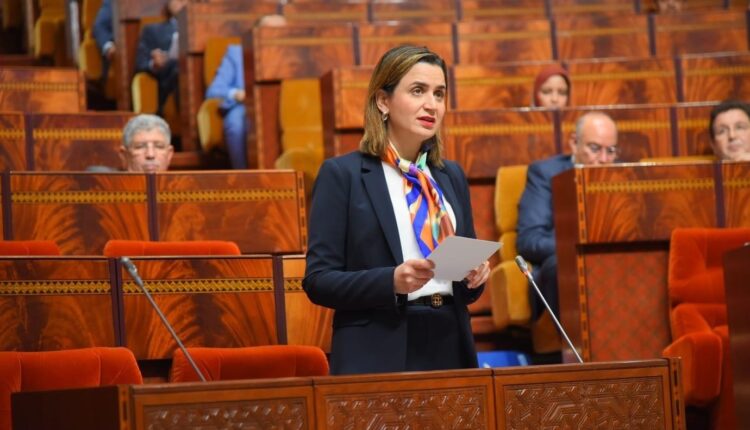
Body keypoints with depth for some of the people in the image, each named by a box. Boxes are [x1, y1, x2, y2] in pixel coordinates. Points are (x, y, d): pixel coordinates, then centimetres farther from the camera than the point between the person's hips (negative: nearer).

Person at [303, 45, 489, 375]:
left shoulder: (451, 177, 14)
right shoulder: (342, 174, -2)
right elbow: (318, 280, -8)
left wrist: (475, 275, -4)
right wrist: (392, 281, -22)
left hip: (450, 349, 5)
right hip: (378, 357, -5)